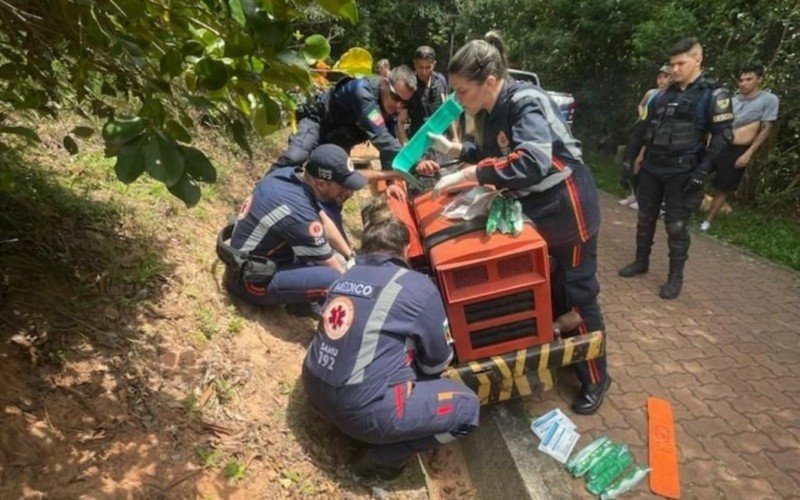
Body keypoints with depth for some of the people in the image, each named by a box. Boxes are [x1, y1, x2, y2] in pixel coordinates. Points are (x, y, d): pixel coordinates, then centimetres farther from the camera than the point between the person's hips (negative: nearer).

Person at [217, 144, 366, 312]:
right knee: (336, 279, -27)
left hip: (249, 259, 9)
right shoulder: (299, 213, -30)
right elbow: (329, 265, -16)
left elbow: (324, 222, 10)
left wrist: (349, 256, 12)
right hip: (252, 280, -9)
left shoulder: (286, 173, -6)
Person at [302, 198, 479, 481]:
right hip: (361, 408, -7)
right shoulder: (418, 286, -7)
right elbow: (438, 361, 5)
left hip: (315, 390, 8)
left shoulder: (347, 276, 9)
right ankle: (383, 458, 3)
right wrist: (418, 373, 26)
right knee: (466, 405, 6)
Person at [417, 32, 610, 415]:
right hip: (533, 209, 8)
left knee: (578, 295, 5)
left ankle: (595, 378, 25)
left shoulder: (526, 103, -27)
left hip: (566, 209, -8)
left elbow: (532, 163, -42)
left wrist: (467, 174, -40)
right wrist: (454, 149, 2)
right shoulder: (490, 111, -1)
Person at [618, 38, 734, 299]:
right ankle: (641, 262, 29)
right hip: (651, 168, 5)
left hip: (681, 173, -5)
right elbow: (643, 129, 17)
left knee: (676, 226, -1)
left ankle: (676, 277, 12)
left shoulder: (713, 94, -4)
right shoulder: (664, 94, 13)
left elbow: (722, 135, -11)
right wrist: (628, 158, 10)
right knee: (645, 218, 12)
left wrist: (702, 171, -20)